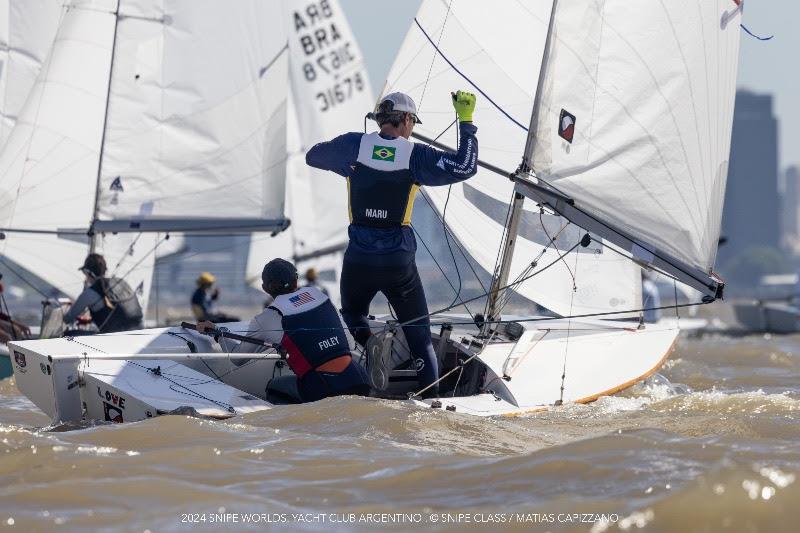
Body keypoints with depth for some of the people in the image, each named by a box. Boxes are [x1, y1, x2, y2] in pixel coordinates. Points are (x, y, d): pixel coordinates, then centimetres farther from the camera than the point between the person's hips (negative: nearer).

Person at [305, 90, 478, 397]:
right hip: (399, 263, -1)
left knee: (353, 313, 26)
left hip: (358, 260, 1)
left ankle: (368, 341, -6)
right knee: (419, 334, 13)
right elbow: (465, 168, -11)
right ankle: (432, 398, 8)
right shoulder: (415, 155, -8)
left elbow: (312, 156, 14)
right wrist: (466, 121, -3)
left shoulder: (354, 145, -3)